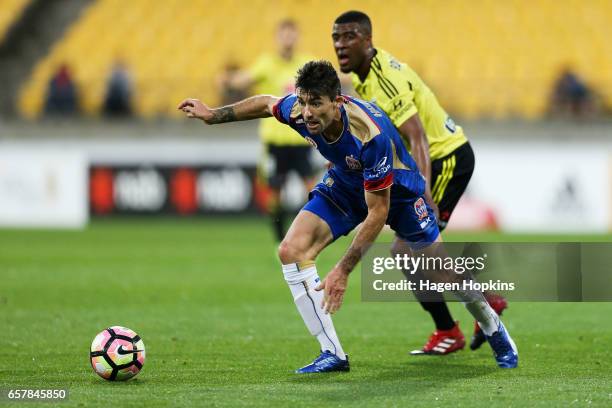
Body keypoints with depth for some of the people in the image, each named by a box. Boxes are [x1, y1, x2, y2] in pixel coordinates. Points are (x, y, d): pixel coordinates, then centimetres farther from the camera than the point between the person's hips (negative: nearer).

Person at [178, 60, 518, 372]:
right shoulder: (298, 111, -27)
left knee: (442, 271, 5)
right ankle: (333, 354, -12)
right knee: (292, 250, -17)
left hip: (396, 189, -4)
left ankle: (493, 328, 37)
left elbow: (378, 212, -36)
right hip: (344, 184, 5)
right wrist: (214, 115, 4)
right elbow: (266, 103, 0)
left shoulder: (371, 134, -42)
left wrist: (343, 271, -37)